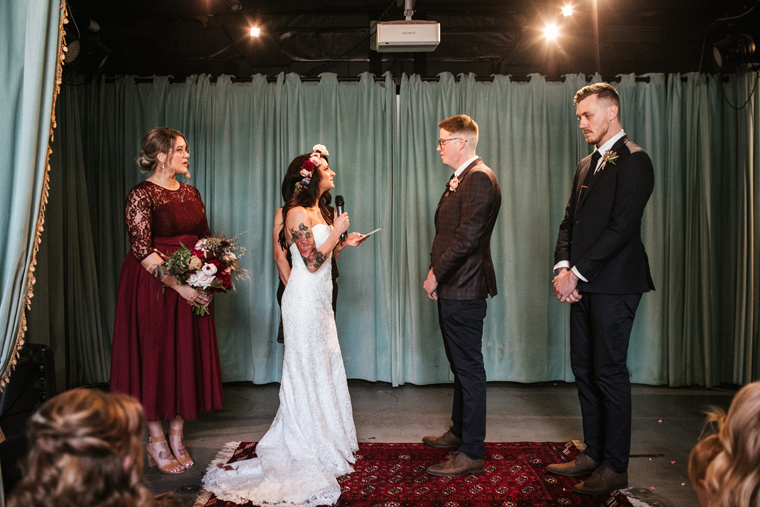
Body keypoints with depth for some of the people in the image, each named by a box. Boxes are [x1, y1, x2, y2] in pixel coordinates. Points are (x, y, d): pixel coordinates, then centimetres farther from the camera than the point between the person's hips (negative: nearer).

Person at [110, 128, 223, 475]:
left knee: (188, 358, 9)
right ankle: (156, 441, 17)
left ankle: (177, 436, 22)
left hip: (194, 287, 7)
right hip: (154, 287, -6)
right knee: (155, 357, 2)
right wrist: (178, 285, -20)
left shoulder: (191, 193, 11)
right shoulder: (141, 195, -9)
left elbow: (206, 238, 15)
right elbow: (142, 250, -16)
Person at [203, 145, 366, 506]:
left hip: (320, 300, 9)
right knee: (306, 370, 1)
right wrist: (336, 233, -12)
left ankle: (325, 440, 28)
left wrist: (344, 243, 10)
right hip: (304, 300, -9)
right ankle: (305, 448, 16)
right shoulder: (297, 213, -15)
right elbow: (312, 262, -20)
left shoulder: (319, 211, 13)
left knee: (325, 366, 14)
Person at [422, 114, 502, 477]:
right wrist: (437, 274, 7)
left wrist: (436, 274, -14)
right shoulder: (460, 179, 17)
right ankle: (459, 431, 35)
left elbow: (468, 237, -22)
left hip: (464, 290, -10)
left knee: (469, 369, -2)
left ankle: (471, 454, 7)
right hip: (452, 288, 10)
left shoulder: (479, 179, -15)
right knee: (460, 366, 20)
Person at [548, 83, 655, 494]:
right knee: (584, 369, 12)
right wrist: (563, 267, -2)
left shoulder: (633, 160, -8)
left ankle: (615, 468, 12)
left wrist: (577, 274, -15)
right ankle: (593, 454, 25)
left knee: (609, 373, -2)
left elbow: (621, 227, -17)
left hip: (613, 286, -8)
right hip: (583, 285, 8)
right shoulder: (586, 165, 19)